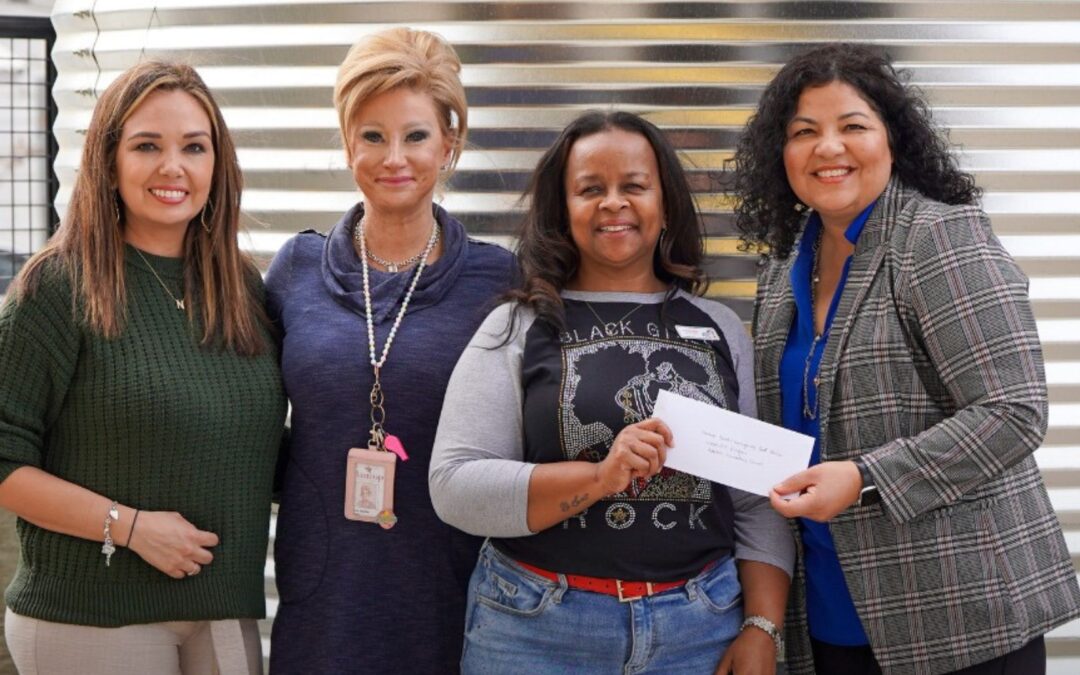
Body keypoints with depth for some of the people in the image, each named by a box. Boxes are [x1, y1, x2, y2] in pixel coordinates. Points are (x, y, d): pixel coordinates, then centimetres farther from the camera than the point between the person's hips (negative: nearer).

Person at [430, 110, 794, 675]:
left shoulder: (721, 330, 7)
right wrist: (599, 477, -20)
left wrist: (761, 629, -5)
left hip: (701, 628, 2)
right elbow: (456, 487, -9)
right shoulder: (516, 329, 0)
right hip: (537, 630, -2)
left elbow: (757, 499, 6)